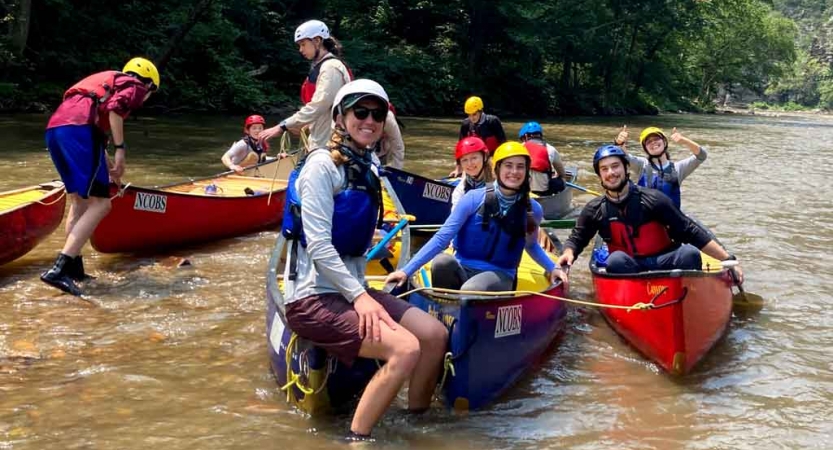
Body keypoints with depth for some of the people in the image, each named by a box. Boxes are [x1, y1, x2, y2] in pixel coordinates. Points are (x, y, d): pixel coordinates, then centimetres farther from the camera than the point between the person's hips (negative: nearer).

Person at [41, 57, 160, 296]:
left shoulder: (107, 80, 37)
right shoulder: (134, 86, 13)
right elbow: (115, 108, -8)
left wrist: (108, 165, 48)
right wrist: (120, 150, -8)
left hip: (54, 128, 9)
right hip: (79, 128, -9)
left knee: (79, 200, 19)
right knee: (100, 204, -8)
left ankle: (73, 268, 15)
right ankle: (59, 269, -19)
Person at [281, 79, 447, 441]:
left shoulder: (367, 169, 12)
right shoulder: (323, 165, -13)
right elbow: (318, 245, -20)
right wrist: (359, 296, -23)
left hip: (353, 288, 8)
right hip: (315, 297, -8)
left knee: (435, 334, -4)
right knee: (405, 349, -24)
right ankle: (356, 438, -13)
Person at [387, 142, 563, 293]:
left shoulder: (532, 209, -2)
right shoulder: (474, 199, -8)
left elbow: (531, 245, 19)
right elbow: (442, 237, -9)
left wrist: (552, 268, 2)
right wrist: (407, 270, -16)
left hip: (499, 277, -1)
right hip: (462, 269, 1)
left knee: (470, 290, -36)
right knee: (441, 261, -34)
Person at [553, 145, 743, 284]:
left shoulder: (652, 199, -5)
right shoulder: (594, 210, 2)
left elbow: (690, 231, -7)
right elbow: (576, 239, 10)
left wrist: (728, 259, -12)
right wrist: (568, 254, -17)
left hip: (663, 264, 0)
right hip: (628, 268, 0)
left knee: (689, 253, -29)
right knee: (616, 260, -32)